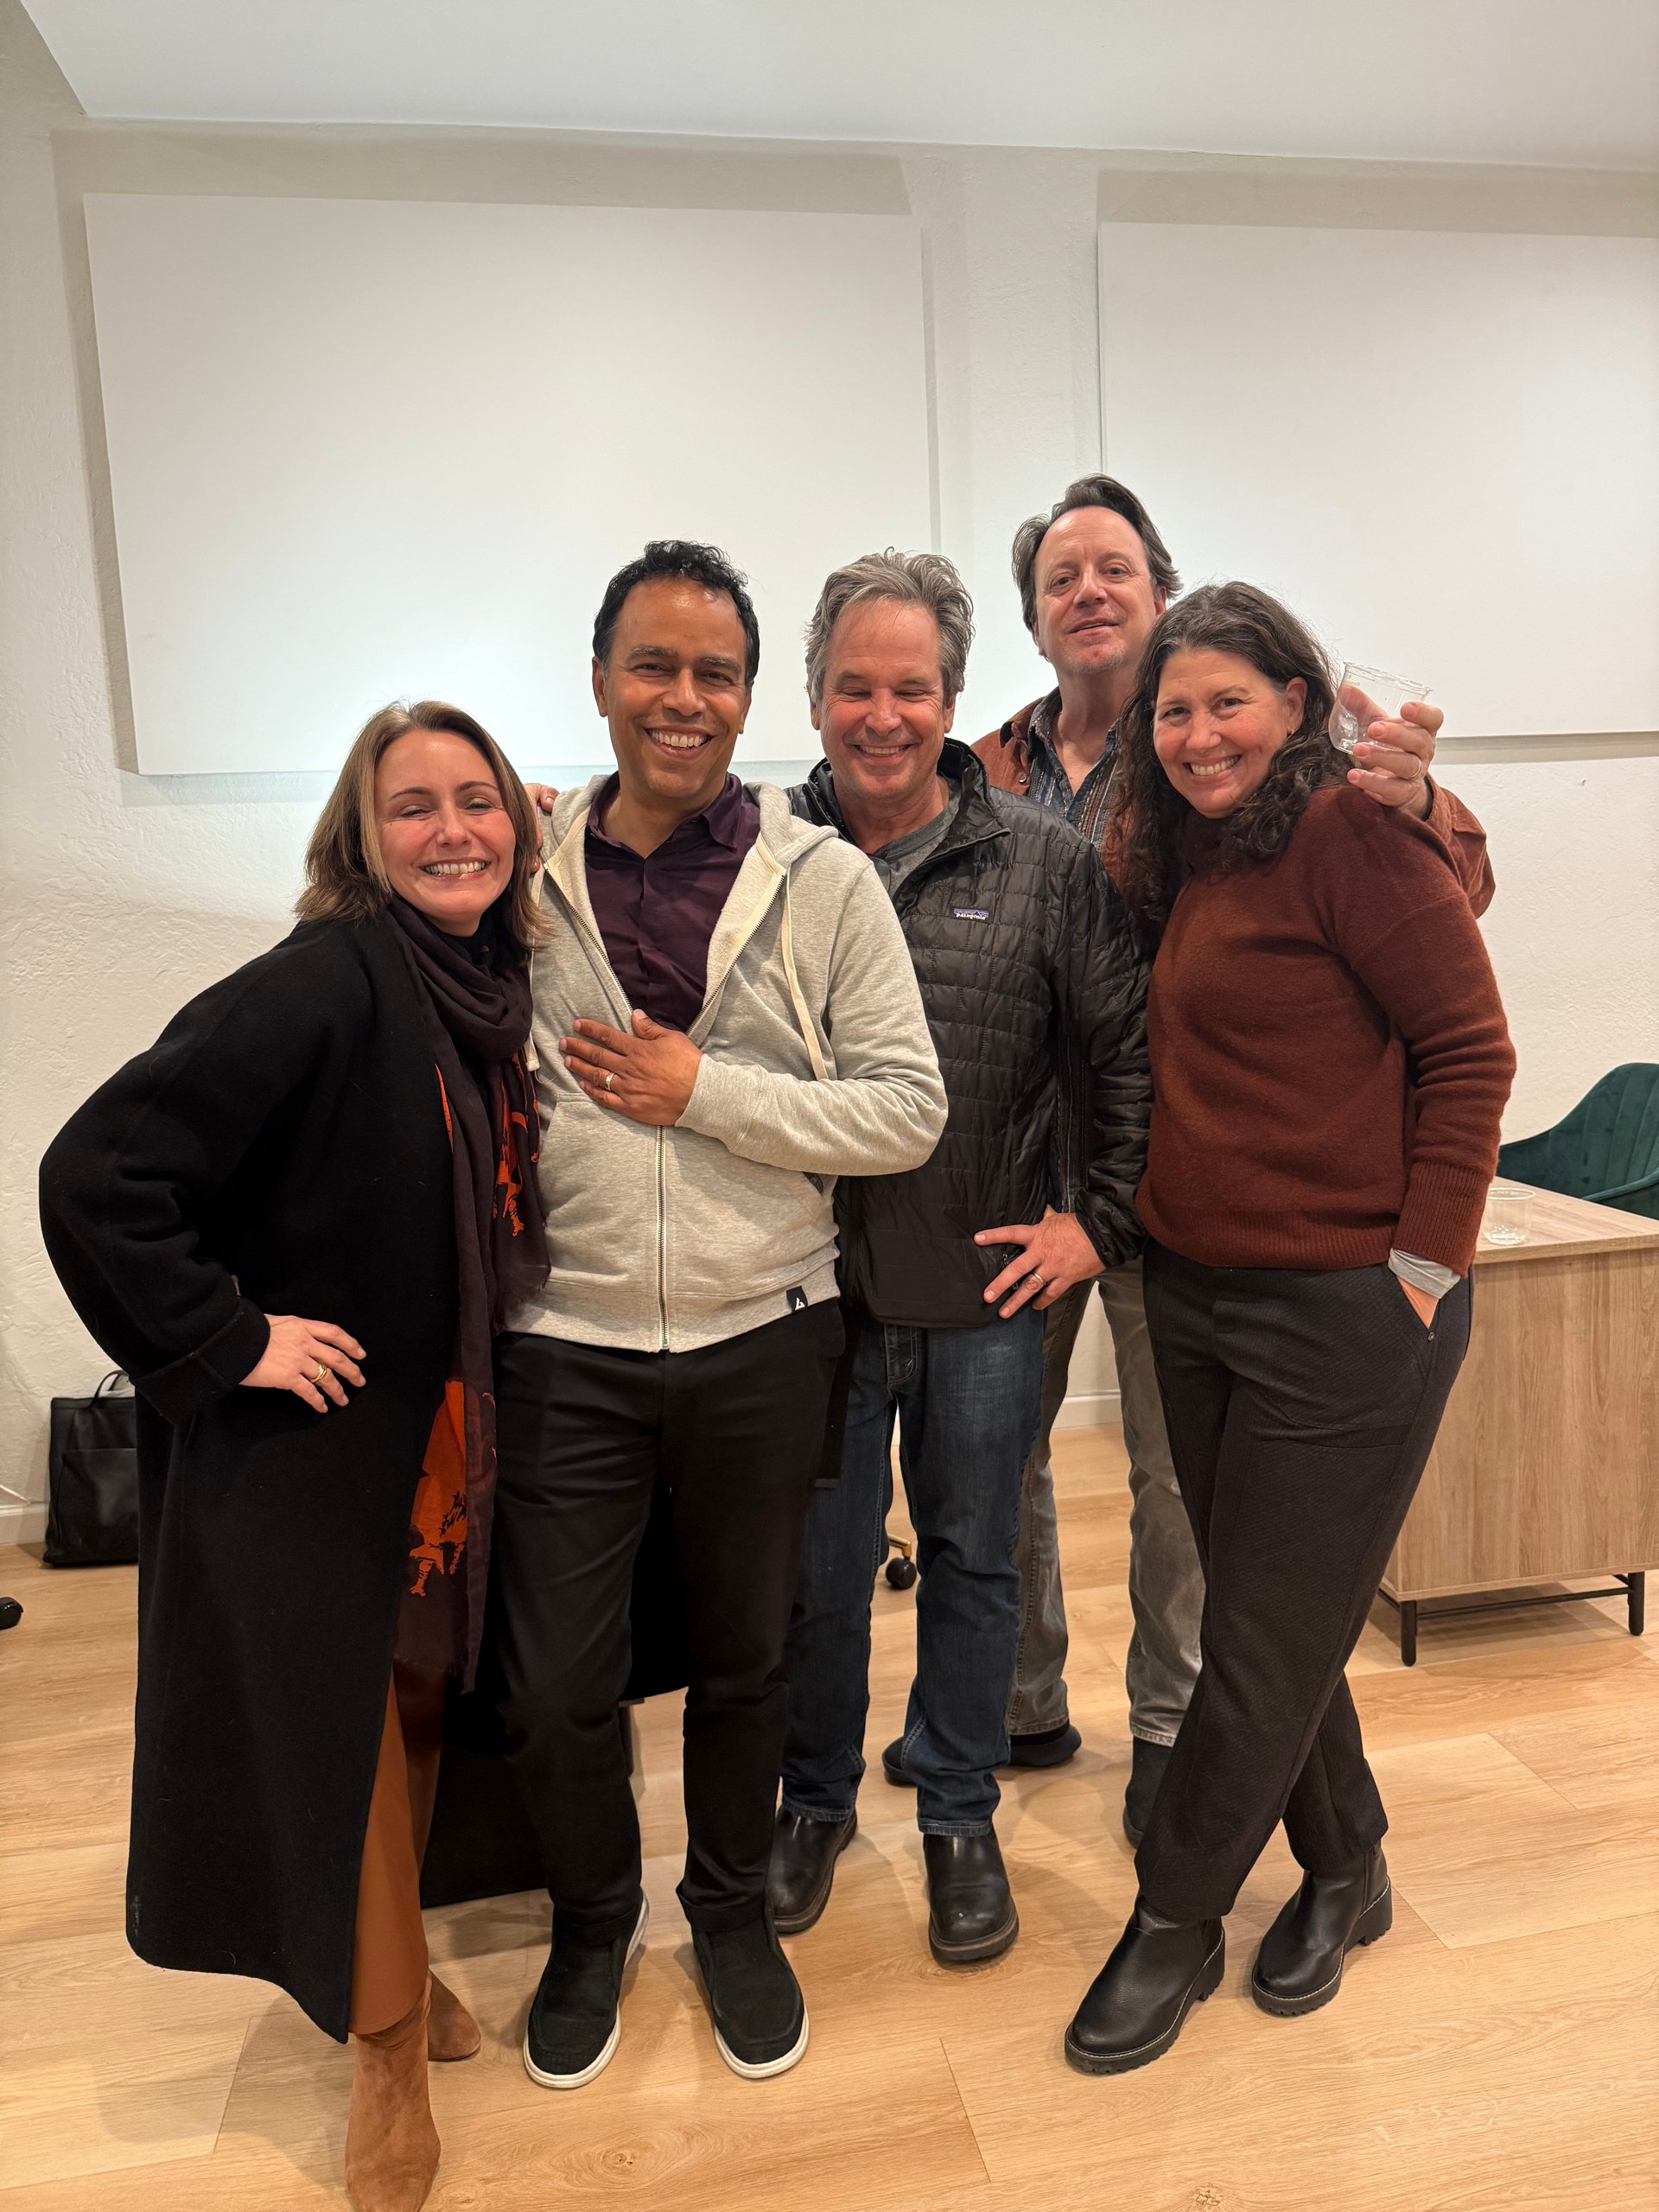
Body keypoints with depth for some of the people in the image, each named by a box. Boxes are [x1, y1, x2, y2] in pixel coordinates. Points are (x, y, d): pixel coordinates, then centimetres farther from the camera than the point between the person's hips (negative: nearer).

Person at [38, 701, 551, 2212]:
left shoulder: (496, 986, 1)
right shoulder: (323, 984, -22)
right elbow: (96, 1174, -25)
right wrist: (219, 1339, -20)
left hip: (445, 1426, 7)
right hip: (303, 1443, -6)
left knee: (420, 1694, 20)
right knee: (333, 1719, 8)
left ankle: (398, 1957, 47)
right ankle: (386, 2041, 32)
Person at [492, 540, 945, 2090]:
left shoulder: (823, 880, -4)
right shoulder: (524, 872, 0)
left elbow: (910, 1110, -8)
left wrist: (706, 1089, -16)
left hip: (761, 1339, 0)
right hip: (566, 1345, 1)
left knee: (744, 1657, 19)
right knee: (552, 1690, 10)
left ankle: (732, 1912, 46)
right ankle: (592, 1925, 41)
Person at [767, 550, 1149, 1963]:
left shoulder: (1048, 865, -1)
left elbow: (1124, 1053, 2)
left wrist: (1100, 1220, -1)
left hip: (987, 1290, 0)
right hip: (812, 1290, 0)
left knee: (975, 1559, 15)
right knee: (816, 1566, 14)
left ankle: (959, 1820, 36)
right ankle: (816, 1802, 38)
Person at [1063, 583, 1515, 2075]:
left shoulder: (1351, 833, -12)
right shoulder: (1194, 864, 12)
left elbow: (1468, 1046, -14)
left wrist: (1424, 1259, -15)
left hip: (1342, 1310, -8)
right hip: (1197, 1294, 8)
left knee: (1265, 1645, 7)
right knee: (1267, 1613, 19)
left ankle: (1174, 1923, 27)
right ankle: (1345, 1871, 41)